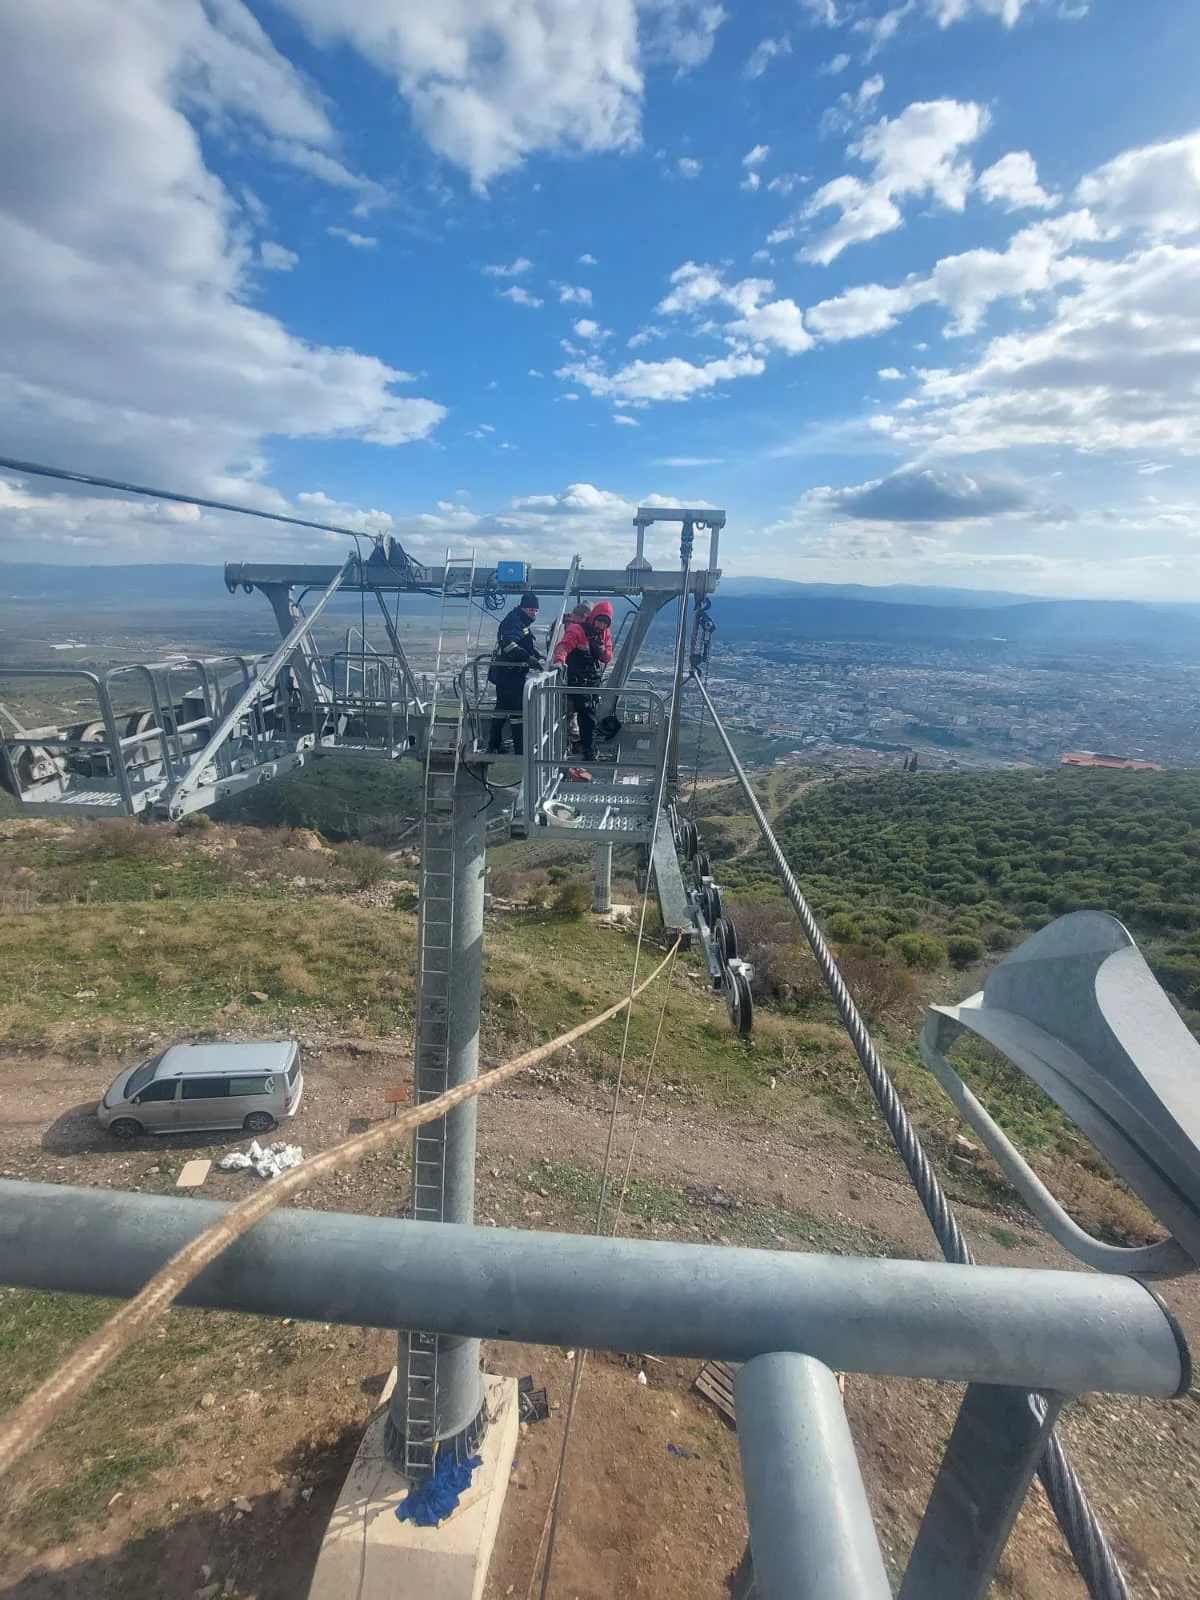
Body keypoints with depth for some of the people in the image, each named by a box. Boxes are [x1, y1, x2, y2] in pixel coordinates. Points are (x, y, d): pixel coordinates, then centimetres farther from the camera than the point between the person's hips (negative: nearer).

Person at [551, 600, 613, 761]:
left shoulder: (605, 634, 7)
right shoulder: (577, 630, -15)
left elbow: (608, 657, 6)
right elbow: (564, 645, -30)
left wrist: (601, 650, -17)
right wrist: (559, 660, -51)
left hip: (594, 682, 8)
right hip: (578, 682, -7)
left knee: (589, 716, 18)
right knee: (588, 717, -12)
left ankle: (587, 747, 32)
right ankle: (589, 753, -5)